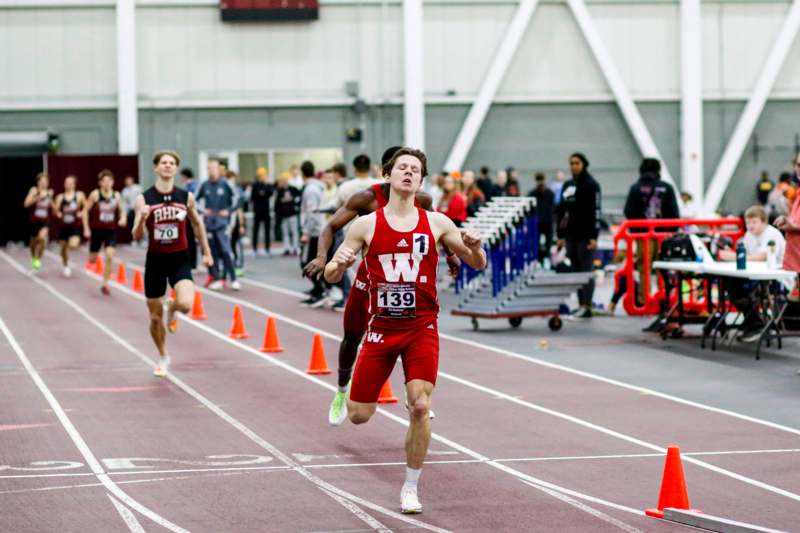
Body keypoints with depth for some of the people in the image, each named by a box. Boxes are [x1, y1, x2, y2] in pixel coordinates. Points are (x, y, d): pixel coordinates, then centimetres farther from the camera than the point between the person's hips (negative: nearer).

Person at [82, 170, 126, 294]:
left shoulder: (116, 195, -3)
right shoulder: (95, 194, -10)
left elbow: (122, 210, 10)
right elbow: (86, 211, -3)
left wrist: (123, 219, -12)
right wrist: (86, 229, -7)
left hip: (111, 231, 1)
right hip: (97, 230, -1)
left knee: (110, 256, -17)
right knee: (92, 259, 10)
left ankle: (105, 284, -6)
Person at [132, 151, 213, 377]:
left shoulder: (186, 197, -1)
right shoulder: (144, 199, -5)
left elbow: (197, 224, 16)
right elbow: (137, 236, -6)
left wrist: (207, 252, 17)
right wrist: (141, 219, -26)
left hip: (180, 259, 0)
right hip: (155, 259, 0)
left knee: (185, 304, -25)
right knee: (155, 316, 8)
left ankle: (172, 309, 13)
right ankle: (163, 358, 32)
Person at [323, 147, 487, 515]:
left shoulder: (436, 223, 1)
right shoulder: (366, 225, -1)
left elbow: (477, 264, 8)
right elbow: (331, 276, 2)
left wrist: (474, 246, -14)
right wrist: (338, 264, -21)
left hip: (422, 328, 0)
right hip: (382, 328, 0)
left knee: (420, 406, -17)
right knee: (359, 416, 1)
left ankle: (411, 488, 1)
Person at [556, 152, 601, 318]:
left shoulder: (591, 185, -5)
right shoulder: (567, 186, 15)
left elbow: (595, 211, -11)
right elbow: (561, 211, 18)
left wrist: (593, 237, -18)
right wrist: (560, 235, 13)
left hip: (585, 236, -7)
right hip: (571, 235, 7)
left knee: (586, 270, -6)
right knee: (576, 271, 7)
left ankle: (587, 306, -7)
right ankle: (581, 306, 10)